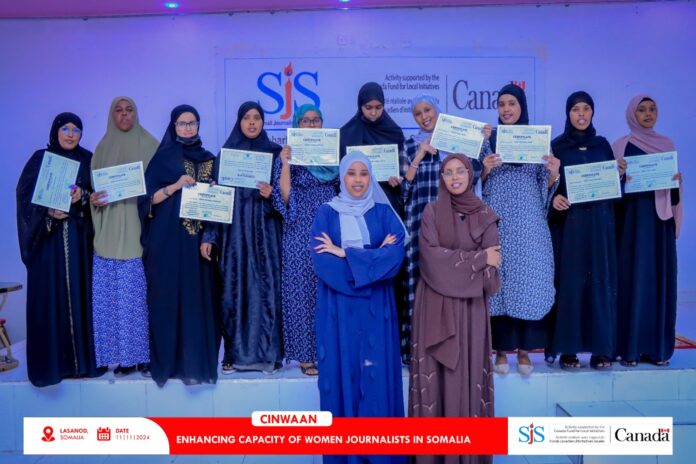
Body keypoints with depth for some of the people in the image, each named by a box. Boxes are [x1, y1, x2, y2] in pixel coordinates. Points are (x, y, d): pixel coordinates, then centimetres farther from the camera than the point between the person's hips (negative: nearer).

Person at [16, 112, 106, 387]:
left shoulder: (88, 160, 10)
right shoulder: (40, 159, 6)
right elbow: (25, 194, 0)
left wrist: (83, 195, -16)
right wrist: (48, 211, -17)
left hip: (80, 238, 2)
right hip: (49, 238, -1)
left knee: (80, 293, 1)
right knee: (49, 296, -2)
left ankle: (83, 357, 9)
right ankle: (51, 361, 5)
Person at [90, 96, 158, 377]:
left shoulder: (149, 145, 6)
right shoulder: (102, 148, 14)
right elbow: (93, 186, 13)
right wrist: (93, 199, -7)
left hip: (140, 230, -2)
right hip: (110, 233, 2)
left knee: (142, 293, -2)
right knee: (113, 293, 0)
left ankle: (144, 353, 8)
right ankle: (122, 355, 8)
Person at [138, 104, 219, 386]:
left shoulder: (208, 159, 15)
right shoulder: (163, 157, 3)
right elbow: (148, 198, -4)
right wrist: (175, 186, -16)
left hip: (198, 238, 3)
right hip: (168, 240, -3)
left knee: (198, 296, 3)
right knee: (170, 296, -3)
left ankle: (197, 359, 11)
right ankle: (169, 360, 6)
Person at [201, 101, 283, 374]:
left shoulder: (274, 152, 8)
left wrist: (272, 193, -15)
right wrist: (209, 236, -3)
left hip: (264, 232, 0)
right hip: (234, 232, 1)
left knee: (266, 287, -3)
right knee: (234, 289, 1)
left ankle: (267, 353, 6)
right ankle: (235, 353, 11)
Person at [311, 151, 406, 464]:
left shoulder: (384, 212, 5)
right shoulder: (326, 214, 2)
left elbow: (395, 257, -10)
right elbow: (322, 263, -11)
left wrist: (345, 254, -13)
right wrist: (373, 258, -12)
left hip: (376, 307, 1)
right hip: (338, 307, -1)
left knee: (377, 375, 2)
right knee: (342, 372, 3)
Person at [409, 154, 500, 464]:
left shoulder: (484, 214, 5)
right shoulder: (432, 211, 1)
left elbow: (492, 265, -3)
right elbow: (431, 256, -12)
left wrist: (452, 264, -13)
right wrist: (477, 259, -11)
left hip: (470, 305, 1)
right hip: (436, 304, -1)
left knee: (468, 369, 3)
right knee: (436, 371, 1)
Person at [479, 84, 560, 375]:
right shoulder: (488, 140, 8)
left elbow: (545, 186, 6)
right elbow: (477, 184, 5)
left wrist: (553, 173, -14)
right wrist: (485, 170, -14)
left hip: (528, 221, 0)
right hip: (496, 220, 0)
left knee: (527, 278, -2)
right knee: (498, 278, -1)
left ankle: (524, 350, 10)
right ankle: (501, 349, 9)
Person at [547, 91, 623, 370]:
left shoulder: (602, 144, 13)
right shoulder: (557, 145, 3)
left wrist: (620, 174, -5)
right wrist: (554, 197, -21)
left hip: (599, 222, 3)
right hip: (568, 221, -3)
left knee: (600, 280, 2)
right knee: (569, 281, -3)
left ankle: (601, 348, 9)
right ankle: (567, 349, 3)